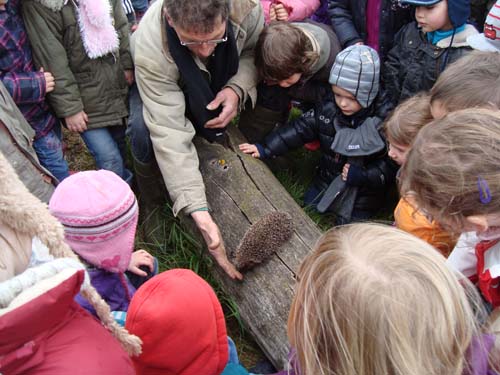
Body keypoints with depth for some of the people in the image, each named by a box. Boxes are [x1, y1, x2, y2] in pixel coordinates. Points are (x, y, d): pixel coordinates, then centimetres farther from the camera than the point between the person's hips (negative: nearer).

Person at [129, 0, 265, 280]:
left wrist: (238, 89, -34)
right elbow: (170, 133, -45)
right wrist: (198, 210, -50)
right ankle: (152, 204, -1)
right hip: (164, 87, -5)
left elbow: (254, 49, -13)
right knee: (144, 134, -30)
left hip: (221, 85, 5)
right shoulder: (150, 50, -43)